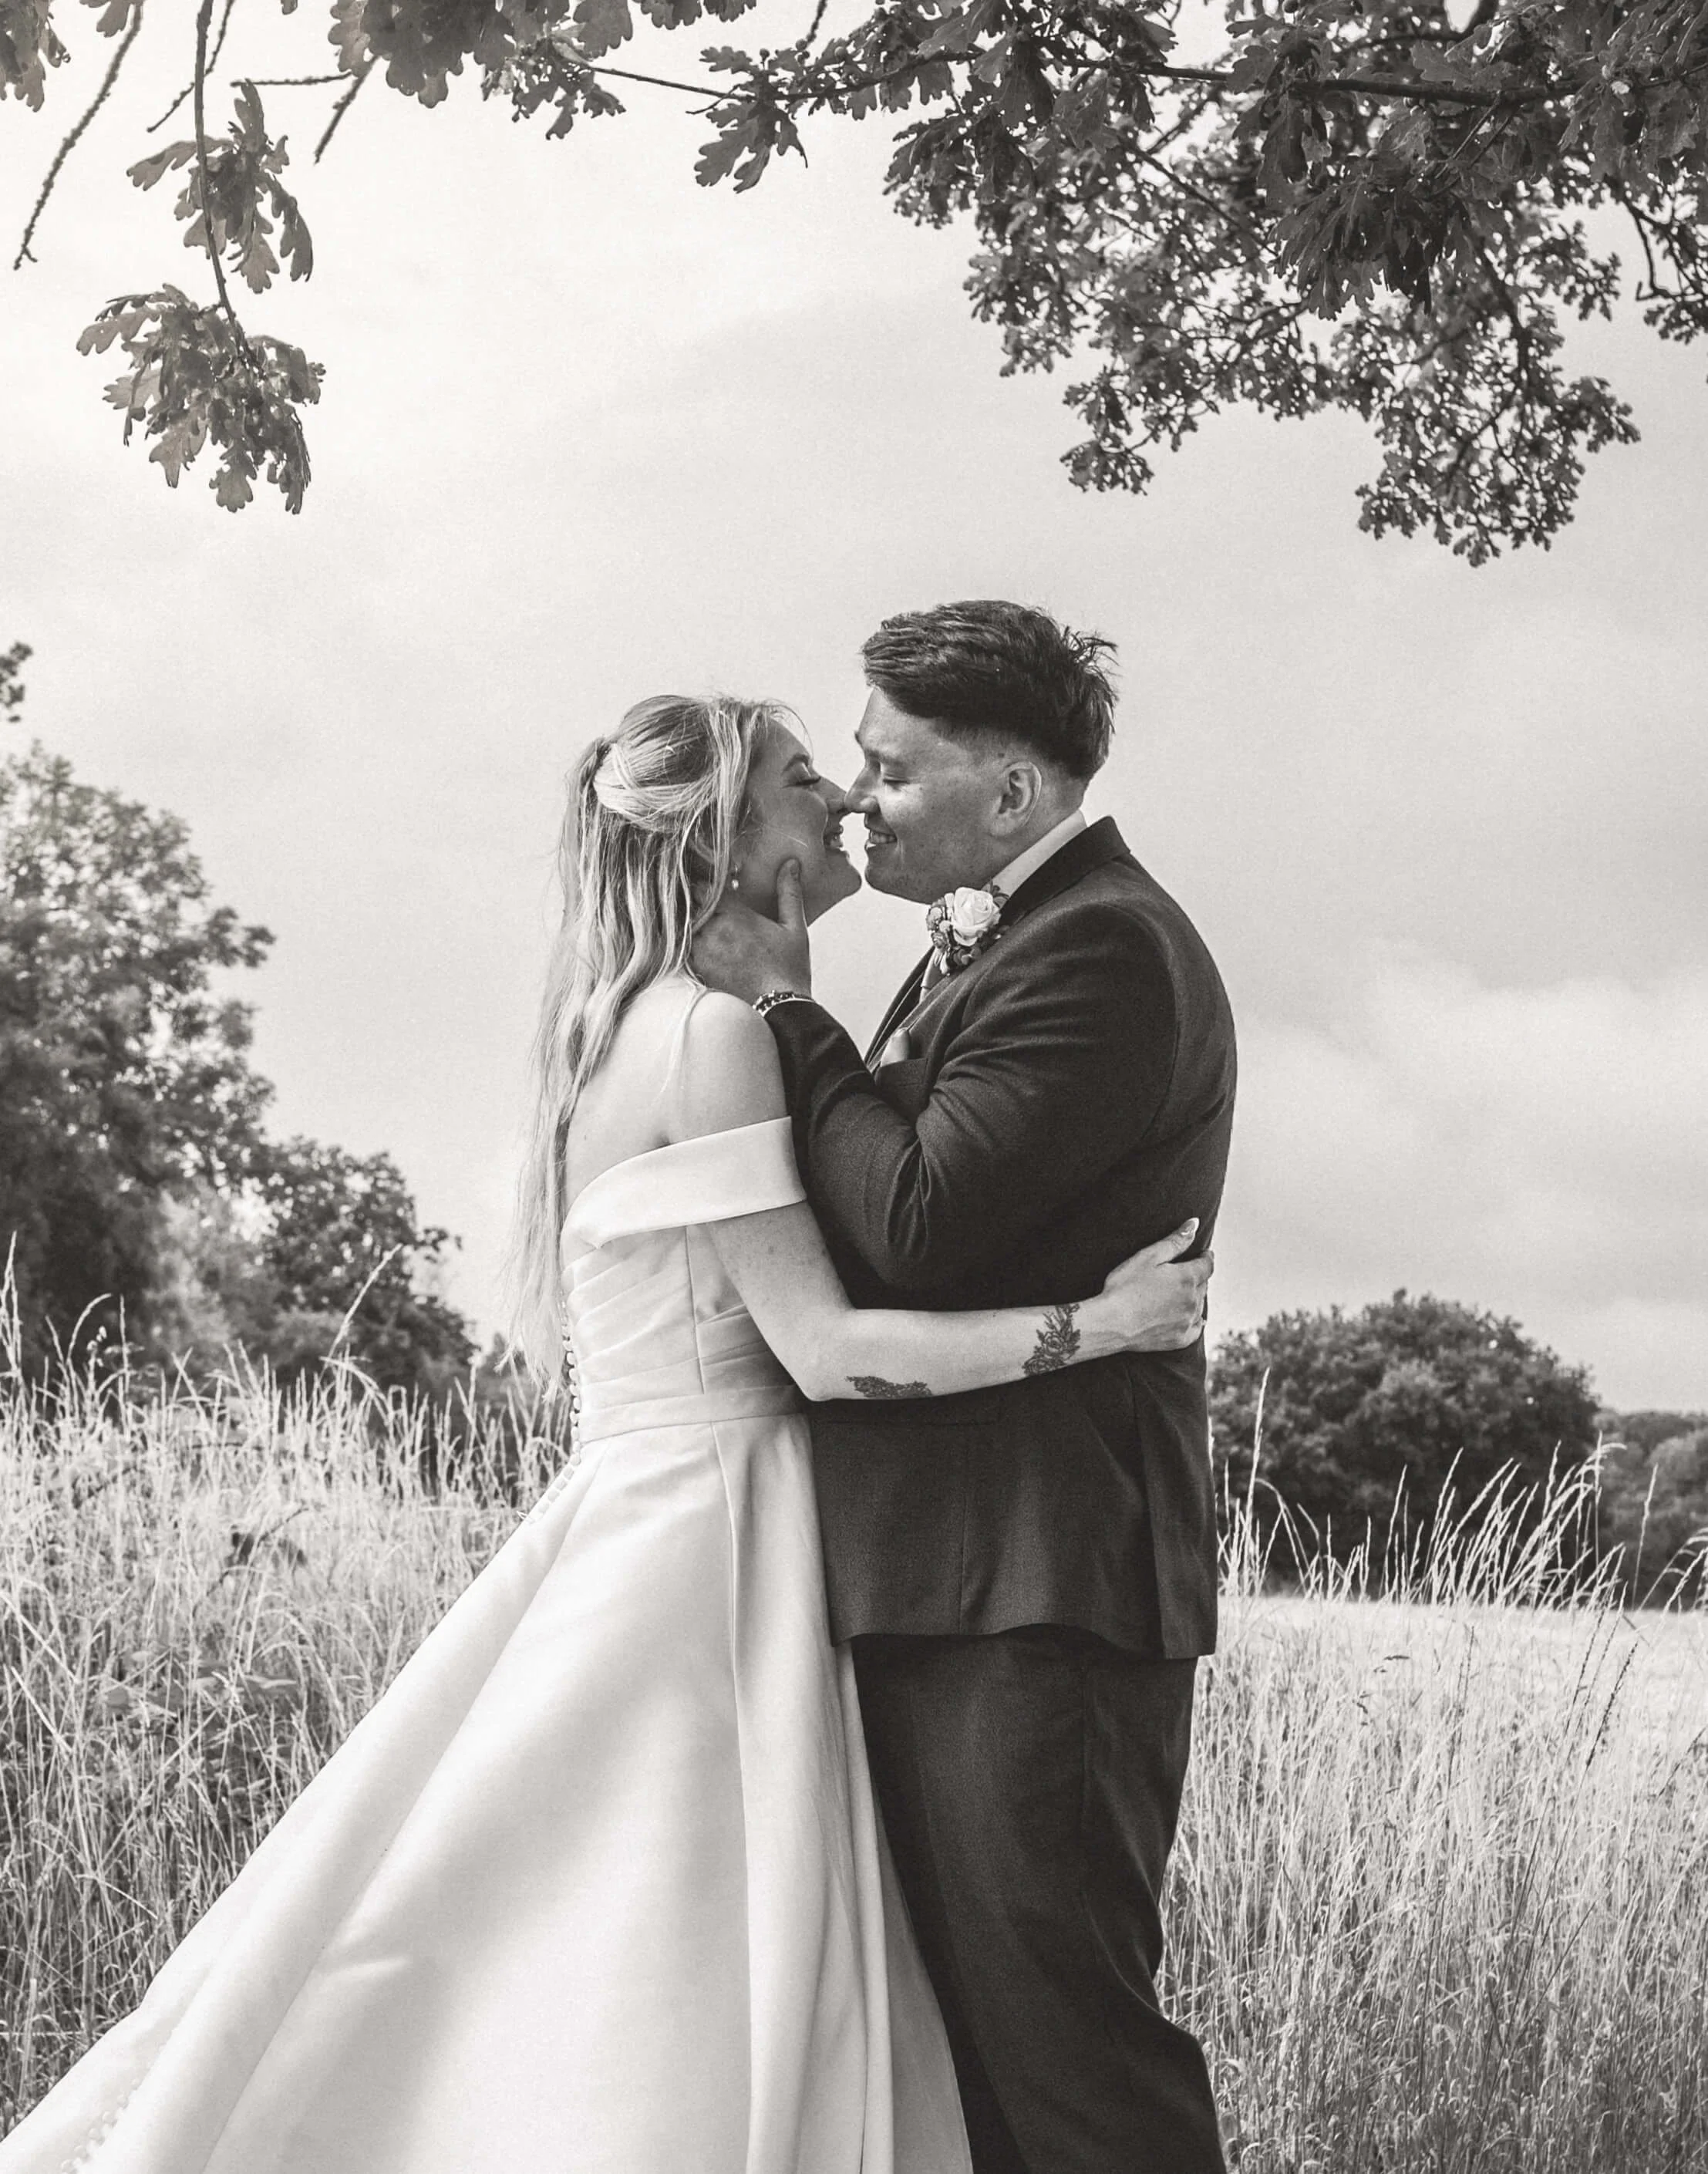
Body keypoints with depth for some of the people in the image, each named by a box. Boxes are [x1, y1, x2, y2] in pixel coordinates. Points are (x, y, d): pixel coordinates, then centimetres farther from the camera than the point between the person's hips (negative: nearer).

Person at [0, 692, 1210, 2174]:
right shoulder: (712, 1029, -13)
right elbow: (823, 1349, -16)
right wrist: (1096, 1322, -14)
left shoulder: (640, 1030, 16)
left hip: (643, 1524, 9)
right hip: (705, 1546, -9)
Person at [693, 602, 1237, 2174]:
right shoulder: (999, 939, 19)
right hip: (944, 1571, 10)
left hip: (1036, 1585, -10)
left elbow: (918, 1223, -21)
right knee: (967, 2017, 15)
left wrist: (791, 1009, -11)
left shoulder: (1100, 948, -14)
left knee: (1061, 2027, -6)